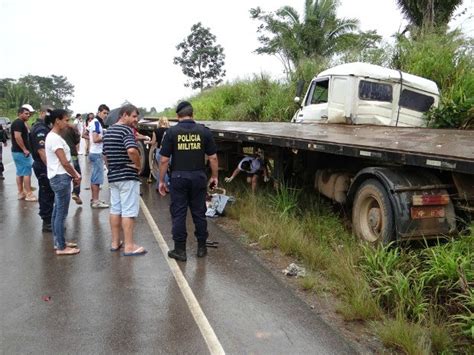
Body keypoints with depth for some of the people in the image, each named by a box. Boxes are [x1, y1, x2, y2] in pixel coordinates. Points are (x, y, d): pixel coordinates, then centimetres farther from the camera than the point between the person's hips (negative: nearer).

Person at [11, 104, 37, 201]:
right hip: (21, 152, -10)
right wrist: (24, 149, -22)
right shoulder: (19, 122, -14)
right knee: (27, 172, -8)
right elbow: (17, 136, -25)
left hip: (18, 151, 10)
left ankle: (21, 193, 18)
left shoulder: (22, 123, 17)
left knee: (20, 173, 12)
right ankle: (29, 194, -6)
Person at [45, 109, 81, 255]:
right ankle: (61, 247, 4)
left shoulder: (55, 137, 13)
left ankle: (58, 242, 26)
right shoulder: (54, 138, -18)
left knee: (57, 211, 16)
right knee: (61, 213, -4)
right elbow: (64, 162, -20)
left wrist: (75, 174, 8)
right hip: (60, 178, -10)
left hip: (59, 177, 10)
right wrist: (75, 176, -7)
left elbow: (66, 160, 15)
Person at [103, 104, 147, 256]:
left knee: (115, 209, 14)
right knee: (128, 211, -4)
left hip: (112, 176, 9)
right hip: (128, 176, -9)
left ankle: (115, 242, 21)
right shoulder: (126, 130, -14)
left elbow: (105, 155, 21)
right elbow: (132, 150, -33)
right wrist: (138, 164, -17)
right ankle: (129, 246, -1)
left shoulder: (108, 131, 14)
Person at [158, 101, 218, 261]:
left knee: (178, 214, 6)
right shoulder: (204, 131, 0)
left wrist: (161, 181, 4)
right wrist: (214, 176, 13)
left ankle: (180, 250, 12)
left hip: (178, 177, -2)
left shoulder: (172, 132, -4)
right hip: (198, 177, 2)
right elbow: (213, 158, 0)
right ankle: (201, 248, 22)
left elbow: (164, 160, -5)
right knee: (199, 213, 12)